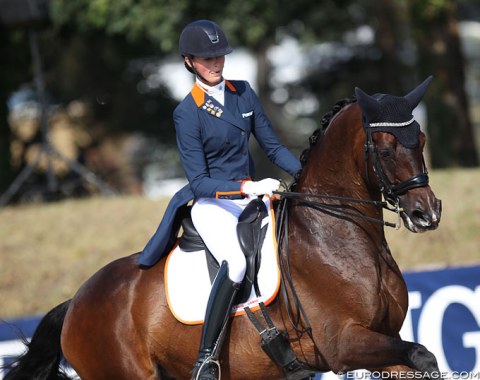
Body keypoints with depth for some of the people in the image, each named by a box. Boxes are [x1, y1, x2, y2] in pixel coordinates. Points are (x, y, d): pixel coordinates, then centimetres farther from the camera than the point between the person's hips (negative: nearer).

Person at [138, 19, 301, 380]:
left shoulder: (243, 92, 6)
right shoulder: (187, 113, -10)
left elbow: (272, 146, 11)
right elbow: (200, 182, -14)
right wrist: (247, 187, -26)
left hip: (251, 197, 7)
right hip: (211, 202, -7)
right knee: (236, 262, -34)